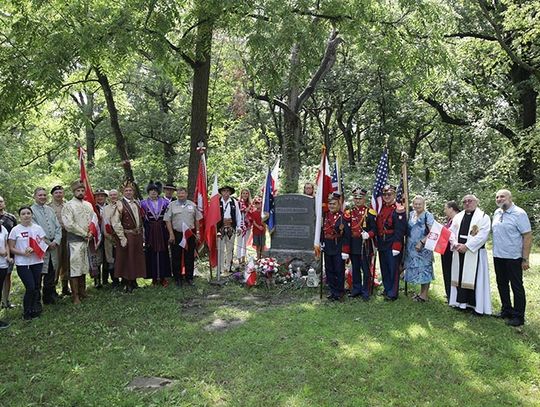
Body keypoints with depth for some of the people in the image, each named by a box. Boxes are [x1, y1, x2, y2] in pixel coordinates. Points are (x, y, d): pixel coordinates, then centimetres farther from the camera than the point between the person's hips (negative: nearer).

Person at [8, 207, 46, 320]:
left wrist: (33, 249, -13)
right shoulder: (15, 230, -2)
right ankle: (27, 312, 10)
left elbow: (44, 243, 4)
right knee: (30, 287, -9)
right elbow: (11, 248, -1)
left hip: (37, 262, 3)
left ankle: (35, 310, 22)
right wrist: (23, 253, -16)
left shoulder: (37, 228, 4)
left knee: (36, 287, 5)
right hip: (22, 264, -3)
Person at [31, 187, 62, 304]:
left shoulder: (50, 210, 13)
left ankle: (50, 298, 25)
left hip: (53, 245, 6)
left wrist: (56, 241, -4)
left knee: (51, 273, 13)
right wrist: (47, 243, -12)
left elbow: (58, 227, 11)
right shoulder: (31, 210, -6)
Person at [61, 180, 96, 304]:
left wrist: (91, 233, -3)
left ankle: (82, 292, 24)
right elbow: (69, 224, -14)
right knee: (75, 267, -5)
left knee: (84, 266, 13)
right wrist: (85, 234, -11)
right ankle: (75, 296, 1)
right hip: (74, 240, -6)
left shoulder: (88, 205, 13)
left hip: (87, 240, 6)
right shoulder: (68, 205, -6)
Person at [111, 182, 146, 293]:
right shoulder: (120, 204, -9)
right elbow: (115, 223, -15)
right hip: (126, 236, -6)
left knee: (136, 259, 13)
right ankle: (126, 284, 11)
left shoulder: (137, 204, 11)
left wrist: (142, 235, 12)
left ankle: (133, 281, 27)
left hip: (137, 236, 6)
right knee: (125, 260, 2)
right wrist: (122, 238, -18)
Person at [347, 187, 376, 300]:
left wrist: (368, 234, -25)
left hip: (365, 245, -4)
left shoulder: (369, 212, -3)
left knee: (366, 270, 2)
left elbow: (374, 229, -6)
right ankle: (356, 289, 25)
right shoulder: (350, 212, 10)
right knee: (355, 269, 13)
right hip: (353, 245, 5)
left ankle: (365, 292, 10)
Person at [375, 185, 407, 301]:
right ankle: (387, 289, 28)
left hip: (392, 245, -7)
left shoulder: (398, 210, -11)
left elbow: (400, 230, -16)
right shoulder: (381, 208, 10)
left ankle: (393, 293, 8)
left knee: (393, 268, 0)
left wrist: (396, 247, -19)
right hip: (382, 244, 7)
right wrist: (377, 243, 10)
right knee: (384, 268, 15)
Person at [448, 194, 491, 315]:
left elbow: (482, 235, -14)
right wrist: (456, 244, -10)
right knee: (459, 277, 8)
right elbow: (451, 231, 8)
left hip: (474, 253, -5)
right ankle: (462, 302, 17)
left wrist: (467, 246, -18)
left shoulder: (483, 217, -3)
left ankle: (476, 305, 5)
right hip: (459, 252, 5)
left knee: (474, 278, -3)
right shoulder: (458, 216, 13)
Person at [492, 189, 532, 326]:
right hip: (498, 256, 7)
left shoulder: (519, 213, -13)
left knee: (517, 287, 3)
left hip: (513, 257, -7)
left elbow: (528, 236, -14)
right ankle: (506, 310, 30)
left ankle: (518, 316, 13)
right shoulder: (497, 213, 7)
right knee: (502, 284, 16)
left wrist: (525, 259, -16)